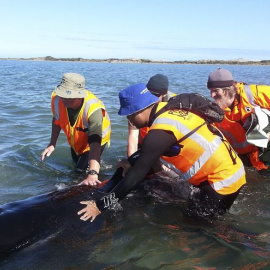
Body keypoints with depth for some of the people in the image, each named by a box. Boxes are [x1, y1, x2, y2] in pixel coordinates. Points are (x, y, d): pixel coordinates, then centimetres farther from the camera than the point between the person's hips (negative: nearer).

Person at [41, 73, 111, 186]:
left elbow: (95, 142, -55)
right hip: (75, 139, 6)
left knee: (81, 169, -11)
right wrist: (52, 144, -12)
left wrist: (92, 174, -65)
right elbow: (57, 120, -5)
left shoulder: (93, 109, -46)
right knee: (76, 162, 26)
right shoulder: (56, 98, -29)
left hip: (97, 137, -5)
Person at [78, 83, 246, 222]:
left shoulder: (160, 132, -24)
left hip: (223, 180, -9)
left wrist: (101, 205, -15)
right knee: (193, 217, 18)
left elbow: (137, 175, -21)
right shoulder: (169, 109, 2)